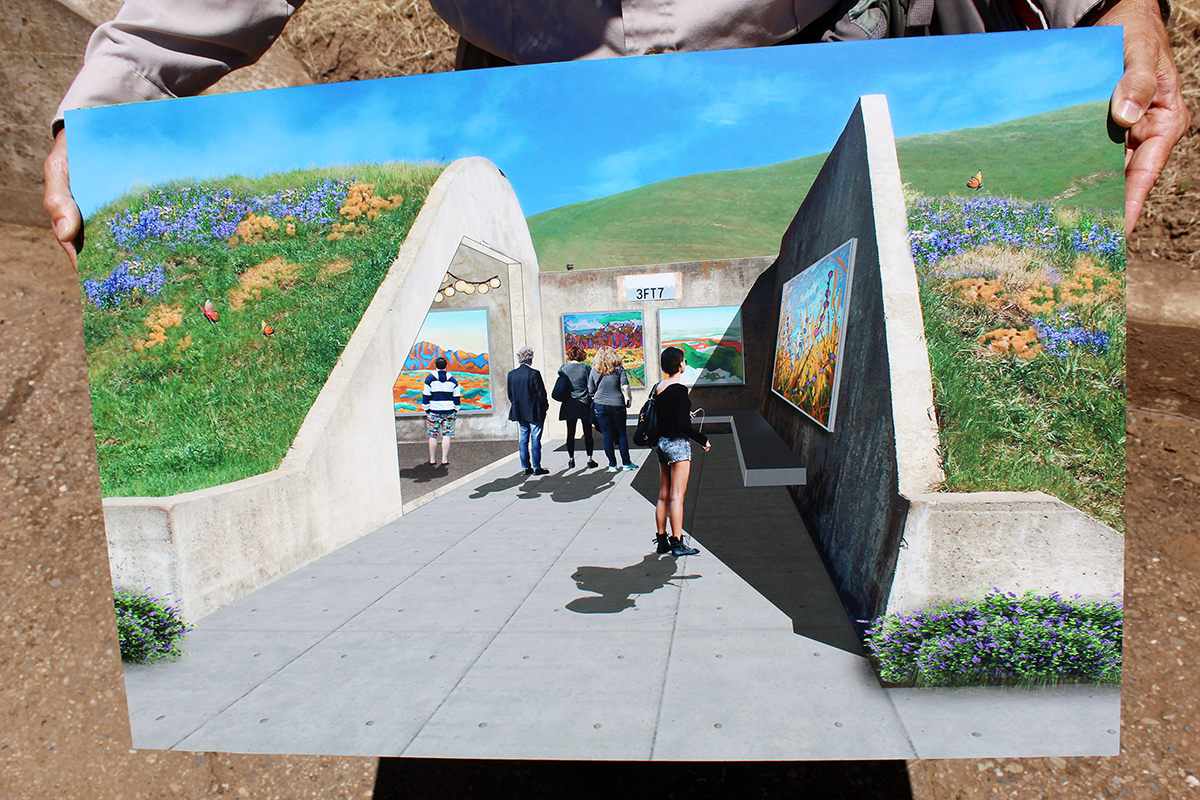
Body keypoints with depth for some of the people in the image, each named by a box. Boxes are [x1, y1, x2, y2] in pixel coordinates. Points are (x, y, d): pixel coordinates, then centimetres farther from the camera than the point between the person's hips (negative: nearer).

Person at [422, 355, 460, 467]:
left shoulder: (430, 378, -3)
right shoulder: (452, 379, 4)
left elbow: (426, 396, -2)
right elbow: (457, 397, 7)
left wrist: (426, 410, 7)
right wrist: (456, 410, 16)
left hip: (434, 411, -1)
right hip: (449, 411, 1)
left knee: (433, 436, 6)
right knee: (446, 435, 2)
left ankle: (432, 459, 11)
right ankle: (444, 459, 0)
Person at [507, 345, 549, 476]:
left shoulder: (511, 374, 2)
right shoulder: (534, 373, -15)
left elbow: (510, 395, 7)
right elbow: (541, 393, -13)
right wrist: (545, 405, 2)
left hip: (519, 412, 5)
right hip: (535, 412, -5)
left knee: (523, 439, 11)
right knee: (535, 439, 1)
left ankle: (526, 467, 14)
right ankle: (536, 467, 4)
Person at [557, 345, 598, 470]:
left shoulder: (563, 369, -2)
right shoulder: (585, 368, -8)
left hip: (569, 405, 2)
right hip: (585, 405, -2)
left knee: (570, 433, 8)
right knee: (588, 433, 5)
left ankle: (571, 460, 12)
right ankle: (589, 460, 8)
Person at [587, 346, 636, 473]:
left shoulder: (594, 371, 3)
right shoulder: (619, 368, 0)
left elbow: (591, 392, 6)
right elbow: (625, 387, -8)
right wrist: (628, 399, 6)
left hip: (600, 405, 1)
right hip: (617, 405, -1)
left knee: (607, 435, 5)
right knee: (622, 434, 10)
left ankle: (612, 465, 7)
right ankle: (626, 463, 12)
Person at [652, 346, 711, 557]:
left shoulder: (657, 388, 7)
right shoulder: (679, 389, -16)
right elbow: (682, 425, -20)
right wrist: (703, 440, -8)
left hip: (661, 443, 8)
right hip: (678, 444, -8)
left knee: (663, 496, 12)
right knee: (677, 496, -4)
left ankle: (661, 540, 18)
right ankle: (677, 543, 0)